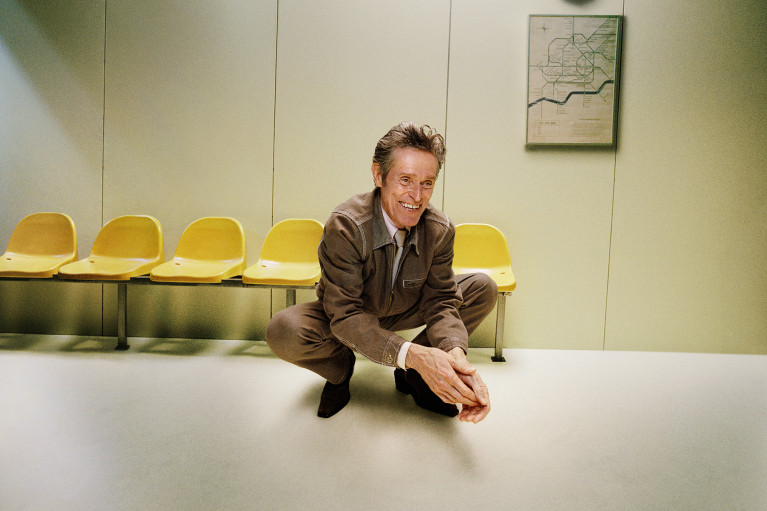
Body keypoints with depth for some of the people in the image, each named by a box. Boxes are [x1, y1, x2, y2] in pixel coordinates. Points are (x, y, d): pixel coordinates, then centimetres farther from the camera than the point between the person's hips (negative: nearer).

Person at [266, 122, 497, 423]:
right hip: (344, 316, -3)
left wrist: (456, 356, -42)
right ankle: (340, 368, 2)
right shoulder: (345, 226, -32)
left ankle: (411, 375, 0)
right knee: (283, 332, -35)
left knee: (484, 289, -12)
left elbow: (440, 300, -18)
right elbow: (345, 315, -34)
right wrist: (411, 354, -50)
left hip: (403, 313, 4)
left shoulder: (440, 231, -19)